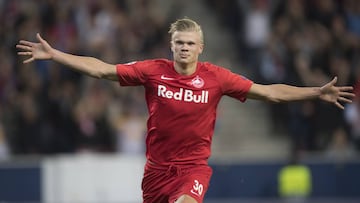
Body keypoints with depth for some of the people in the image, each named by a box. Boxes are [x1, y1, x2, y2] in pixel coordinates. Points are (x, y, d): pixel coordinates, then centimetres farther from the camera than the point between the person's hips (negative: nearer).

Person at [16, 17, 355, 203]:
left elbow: (270, 92, -2)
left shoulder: (216, 77, -5)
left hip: (194, 166, -2)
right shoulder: (153, 70, -4)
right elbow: (102, 70, -2)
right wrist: (52, 54, -6)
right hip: (157, 165, 2)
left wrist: (317, 92, -9)